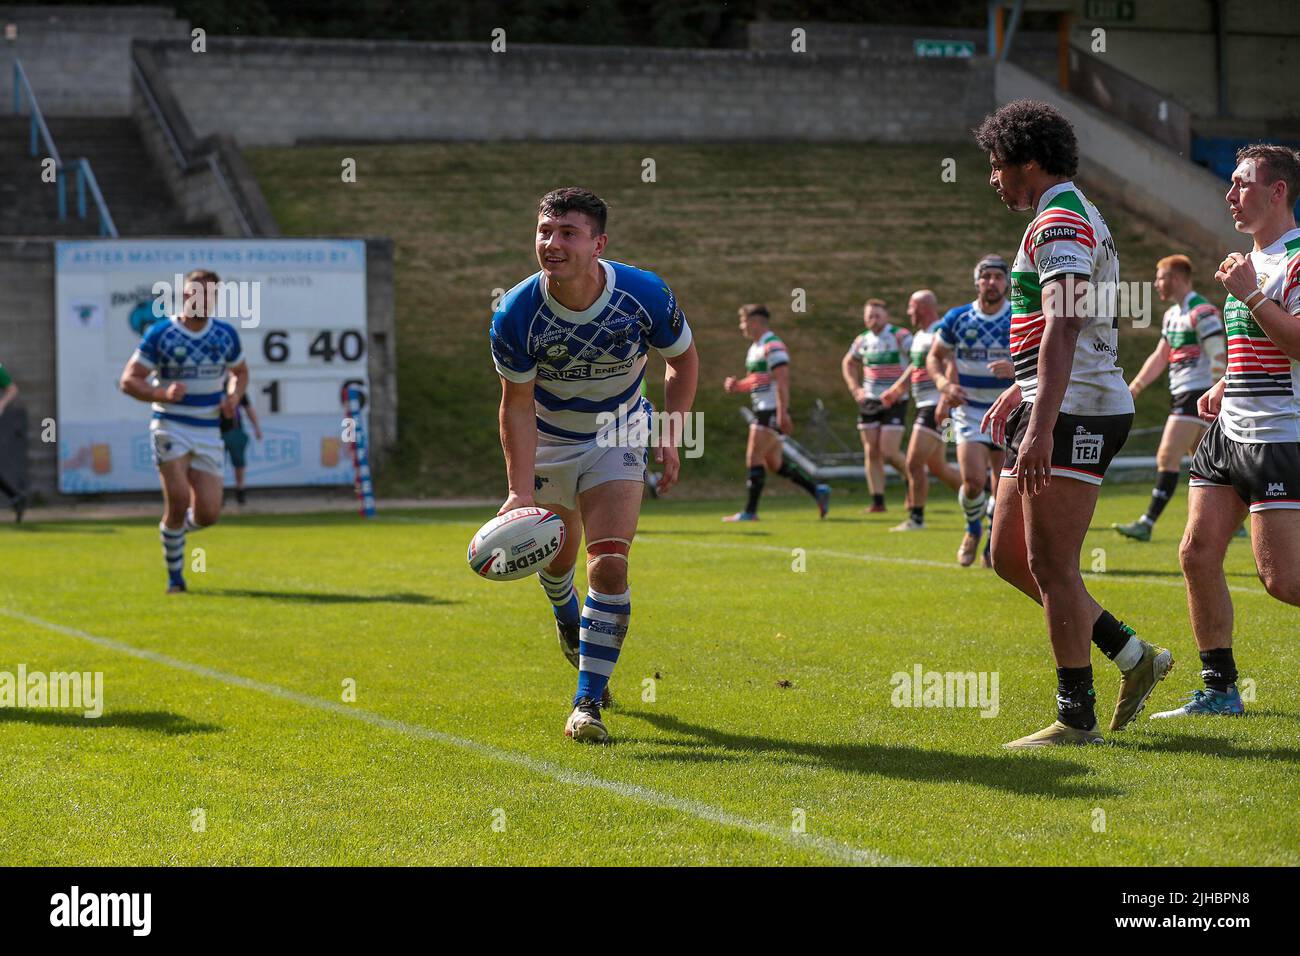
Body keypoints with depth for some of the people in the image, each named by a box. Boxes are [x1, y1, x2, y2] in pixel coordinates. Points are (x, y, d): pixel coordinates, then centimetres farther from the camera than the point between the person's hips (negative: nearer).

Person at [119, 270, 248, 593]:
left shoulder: (226, 334, 5)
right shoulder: (160, 334, -6)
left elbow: (240, 372, 22)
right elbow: (128, 380, -6)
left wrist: (233, 396, 0)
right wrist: (163, 394, -24)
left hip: (209, 432, 3)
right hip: (170, 427, -3)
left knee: (208, 513, -4)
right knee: (178, 499, -18)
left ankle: (174, 529, 32)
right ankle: (175, 576, 0)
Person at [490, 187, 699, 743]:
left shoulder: (645, 296, -26)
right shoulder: (515, 316, -27)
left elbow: (683, 359, -5)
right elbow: (517, 406, -17)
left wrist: (670, 438, -10)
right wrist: (520, 492, -24)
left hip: (618, 437, -1)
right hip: (548, 440, 1)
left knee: (609, 565, -16)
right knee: (558, 551, 19)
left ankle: (588, 703, -9)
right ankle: (568, 620, 57)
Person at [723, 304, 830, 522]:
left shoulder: (772, 346, -14)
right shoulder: (755, 348, 17)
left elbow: (782, 381, -21)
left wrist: (782, 413, -27)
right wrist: (737, 385, 6)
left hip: (772, 412, -10)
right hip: (762, 412, 10)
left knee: (754, 459, -8)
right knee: (775, 462, 11)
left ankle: (750, 511, -4)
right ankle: (818, 491, 16)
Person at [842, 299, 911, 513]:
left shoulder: (900, 336, -9)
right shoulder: (862, 341, 9)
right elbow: (848, 363, 26)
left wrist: (899, 386, -25)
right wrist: (855, 388, 11)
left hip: (894, 402, -5)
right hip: (869, 401, 6)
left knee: (889, 452, -12)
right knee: (871, 453, 2)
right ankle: (877, 501, 7)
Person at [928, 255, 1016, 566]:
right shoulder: (956, 318, -1)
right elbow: (934, 356, 11)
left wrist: (1015, 369, -26)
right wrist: (945, 384, -9)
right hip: (969, 410, 0)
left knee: (1001, 487, 2)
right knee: (974, 480, -17)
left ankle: (993, 542, 27)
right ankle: (972, 530, 13)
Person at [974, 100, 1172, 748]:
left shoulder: (1061, 222, -13)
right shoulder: (1071, 219, 21)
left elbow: (1063, 330, -25)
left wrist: (1041, 425, -32)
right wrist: (1018, 393, 31)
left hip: (1076, 413, -11)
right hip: (1054, 409, 11)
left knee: (1051, 566, -7)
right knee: (1009, 557, 12)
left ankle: (1077, 718, -1)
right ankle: (1134, 658, 17)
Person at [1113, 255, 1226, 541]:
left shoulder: (1202, 312, -13)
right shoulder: (1172, 314, 16)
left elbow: (1218, 358, -17)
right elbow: (1160, 356, 24)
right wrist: (1134, 388, 19)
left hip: (1198, 394, -9)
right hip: (1181, 395, 9)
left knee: (1168, 457, -13)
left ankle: (1147, 523, -14)